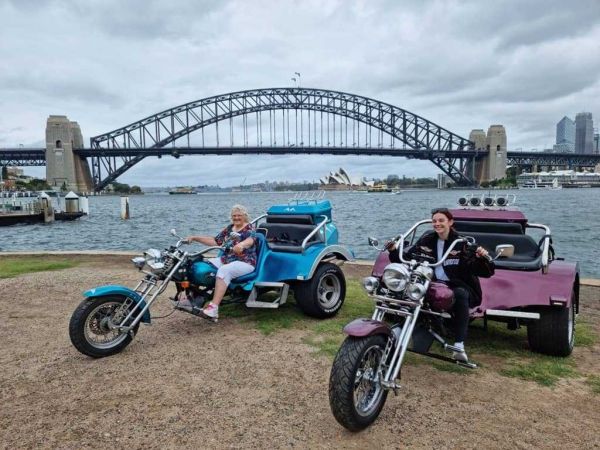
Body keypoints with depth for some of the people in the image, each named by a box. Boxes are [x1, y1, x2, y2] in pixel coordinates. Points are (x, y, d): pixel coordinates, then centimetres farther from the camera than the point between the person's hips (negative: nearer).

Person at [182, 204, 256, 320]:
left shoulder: (249, 228, -3)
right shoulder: (229, 228, 17)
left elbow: (250, 239, -25)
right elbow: (215, 241, 16)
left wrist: (242, 244, -49)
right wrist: (195, 238, 9)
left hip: (244, 262, -7)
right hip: (225, 259, 7)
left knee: (224, 271, -36)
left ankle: (213, 307, -43)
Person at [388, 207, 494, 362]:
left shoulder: (461, 243, -3)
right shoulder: (426, 240, 9)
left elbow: (483, 271, -9)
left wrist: (482, 258, -29)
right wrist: (394, 251, -9)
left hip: (456, 286, -2)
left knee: (461, 295, -36)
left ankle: (459, 346, -32)